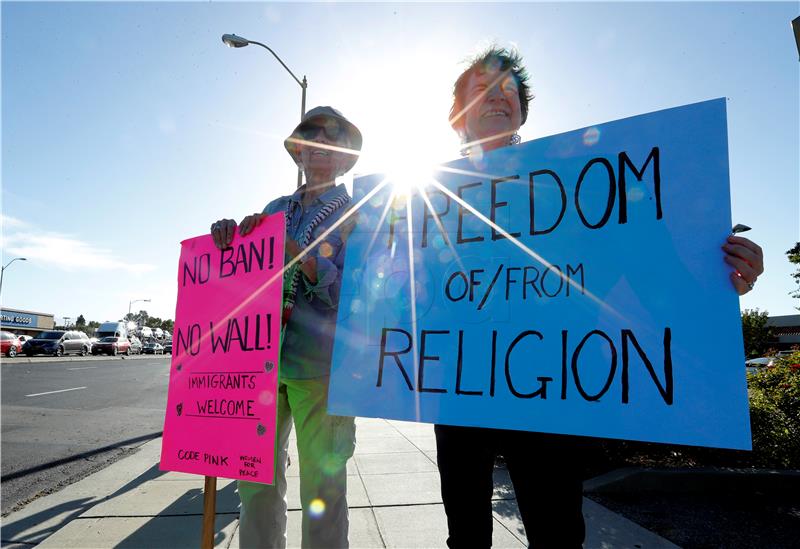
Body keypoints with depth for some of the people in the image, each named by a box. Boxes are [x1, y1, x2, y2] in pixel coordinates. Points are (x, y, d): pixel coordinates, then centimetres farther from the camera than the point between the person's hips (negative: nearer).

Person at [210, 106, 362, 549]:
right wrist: (231, 237, -3)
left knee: (322, 486, 2)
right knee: (256, 478, 9)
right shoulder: (276, 208, 16)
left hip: (320, 363, -4)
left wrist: (289, 245, -18)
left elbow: (346, 292, -9)